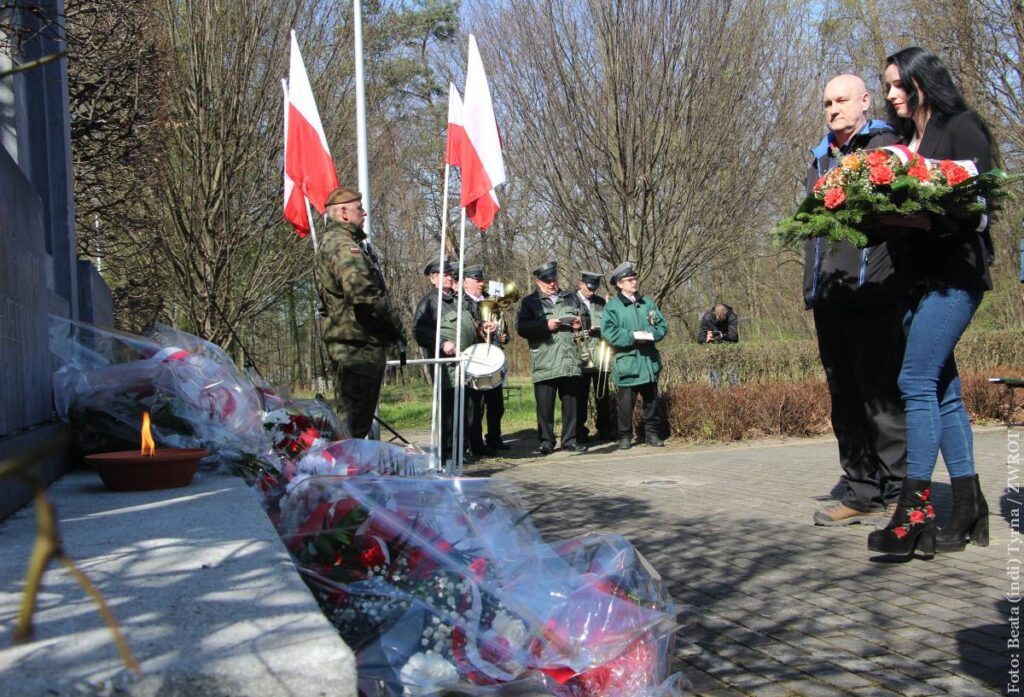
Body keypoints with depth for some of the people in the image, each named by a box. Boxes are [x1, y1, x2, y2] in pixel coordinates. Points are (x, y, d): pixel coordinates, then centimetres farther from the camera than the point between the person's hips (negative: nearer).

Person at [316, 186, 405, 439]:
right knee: (354, 415, -9)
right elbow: (363, 295, -26)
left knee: (357, 414, 16)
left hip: (356, 342, 11)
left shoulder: (334, 242, 22)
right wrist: (396, 330, -14)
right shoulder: (342, 245, -13)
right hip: (357, 342, -11)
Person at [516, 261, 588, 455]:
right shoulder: (529, 302, 8)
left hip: (571, 361, 3)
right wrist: (546, 325, -15)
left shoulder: (572, 298, 19)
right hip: (545, 364, -3)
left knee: (571, 402, 6)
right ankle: (546, 442, 9)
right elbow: (521, 327, -5)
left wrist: (581, 323, 0)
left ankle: (570, 439, 16)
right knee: (545, 405, -1)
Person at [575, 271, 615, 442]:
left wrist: (598, 329, -5)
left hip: (600, 356, 3)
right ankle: (580, 431, 8)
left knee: (603, 395, 7)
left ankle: (605, 429, 17)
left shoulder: (601, 303, 13)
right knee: (581, 396, 1)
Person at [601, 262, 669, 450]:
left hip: (649, 361, 4)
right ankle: (625, 437, 10)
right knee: (626, 402, -1)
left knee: (651, 400, 11)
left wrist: (651, 335, -11)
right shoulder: (612, 306, -2)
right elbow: (608, 332, -12)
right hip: (626, 362, -4)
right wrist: (632, 336, -19)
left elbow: (663, 325, 10)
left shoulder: (647, 303, 12)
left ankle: (652, 433, 21)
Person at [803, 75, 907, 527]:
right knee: (845, 399, 7)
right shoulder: (820, 160, 23)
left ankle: (899, 493, 2)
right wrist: (812, 287, 16)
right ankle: (862, 493, 13)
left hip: (874, 291, -6)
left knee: (883, 396, -6)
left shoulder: (888, 145, 5)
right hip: (828, 296, 7)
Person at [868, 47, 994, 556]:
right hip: (918, 277, 8)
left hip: (954, 273, -8)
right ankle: (968, 511, 13)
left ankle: (915, 508, -14)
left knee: (917, 381, -16)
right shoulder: (904, 141, 20)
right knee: (943, 390, 7)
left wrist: (928, 216, -24)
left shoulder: (961, 128, -1)